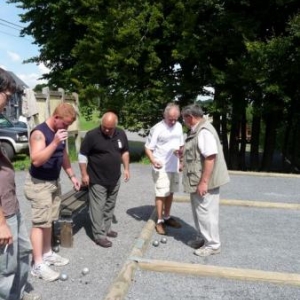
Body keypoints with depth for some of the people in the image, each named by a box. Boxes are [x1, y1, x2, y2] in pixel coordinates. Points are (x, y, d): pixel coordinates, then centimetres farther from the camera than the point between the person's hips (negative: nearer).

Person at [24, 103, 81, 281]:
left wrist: (72, 175, 16)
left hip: (54, 182, 8)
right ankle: (38, 265, 4)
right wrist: (55, 142, -37)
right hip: (39, 184, -8)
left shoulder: (60, 132, 6)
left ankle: (47, 254, 29)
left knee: (49, 221, 16)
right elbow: (36, 160, -30)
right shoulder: (39, 133, -20)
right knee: (40, 223, -4)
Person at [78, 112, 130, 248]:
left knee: (109, 206, 18)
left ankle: (106, 228, 33)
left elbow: (125, 152, 13)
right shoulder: (92, 135, -16)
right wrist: (84, 174, -12)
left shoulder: (121, 134, 0)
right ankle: (99, 235, 10)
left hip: (115, 179, 6)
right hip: (97, 180, -5)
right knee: (98, 208, 0)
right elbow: (82, 155, -10)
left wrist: (126, 168, 8)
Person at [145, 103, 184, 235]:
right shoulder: (157, 129, -15)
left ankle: (167, 217, 30)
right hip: (161, 168, -6)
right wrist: (153, 161, -28)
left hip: (174, 167, 6)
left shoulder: (178, 126, 5)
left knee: (170, 193, 16)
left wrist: (180, 150, 1)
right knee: (161, 194, -1)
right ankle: (159, 221, 11)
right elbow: (148, 148, -14)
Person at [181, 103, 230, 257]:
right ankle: (203, 239, 34)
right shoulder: (197, 130, 11)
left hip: (204, 182, -10)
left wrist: (204, 182, -27)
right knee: (199, 212, 19)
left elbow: (210, 158, -28)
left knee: (206, 212, 1)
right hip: (197, 181, 10)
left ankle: (213, 245, 15)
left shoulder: (204, 131, -22)